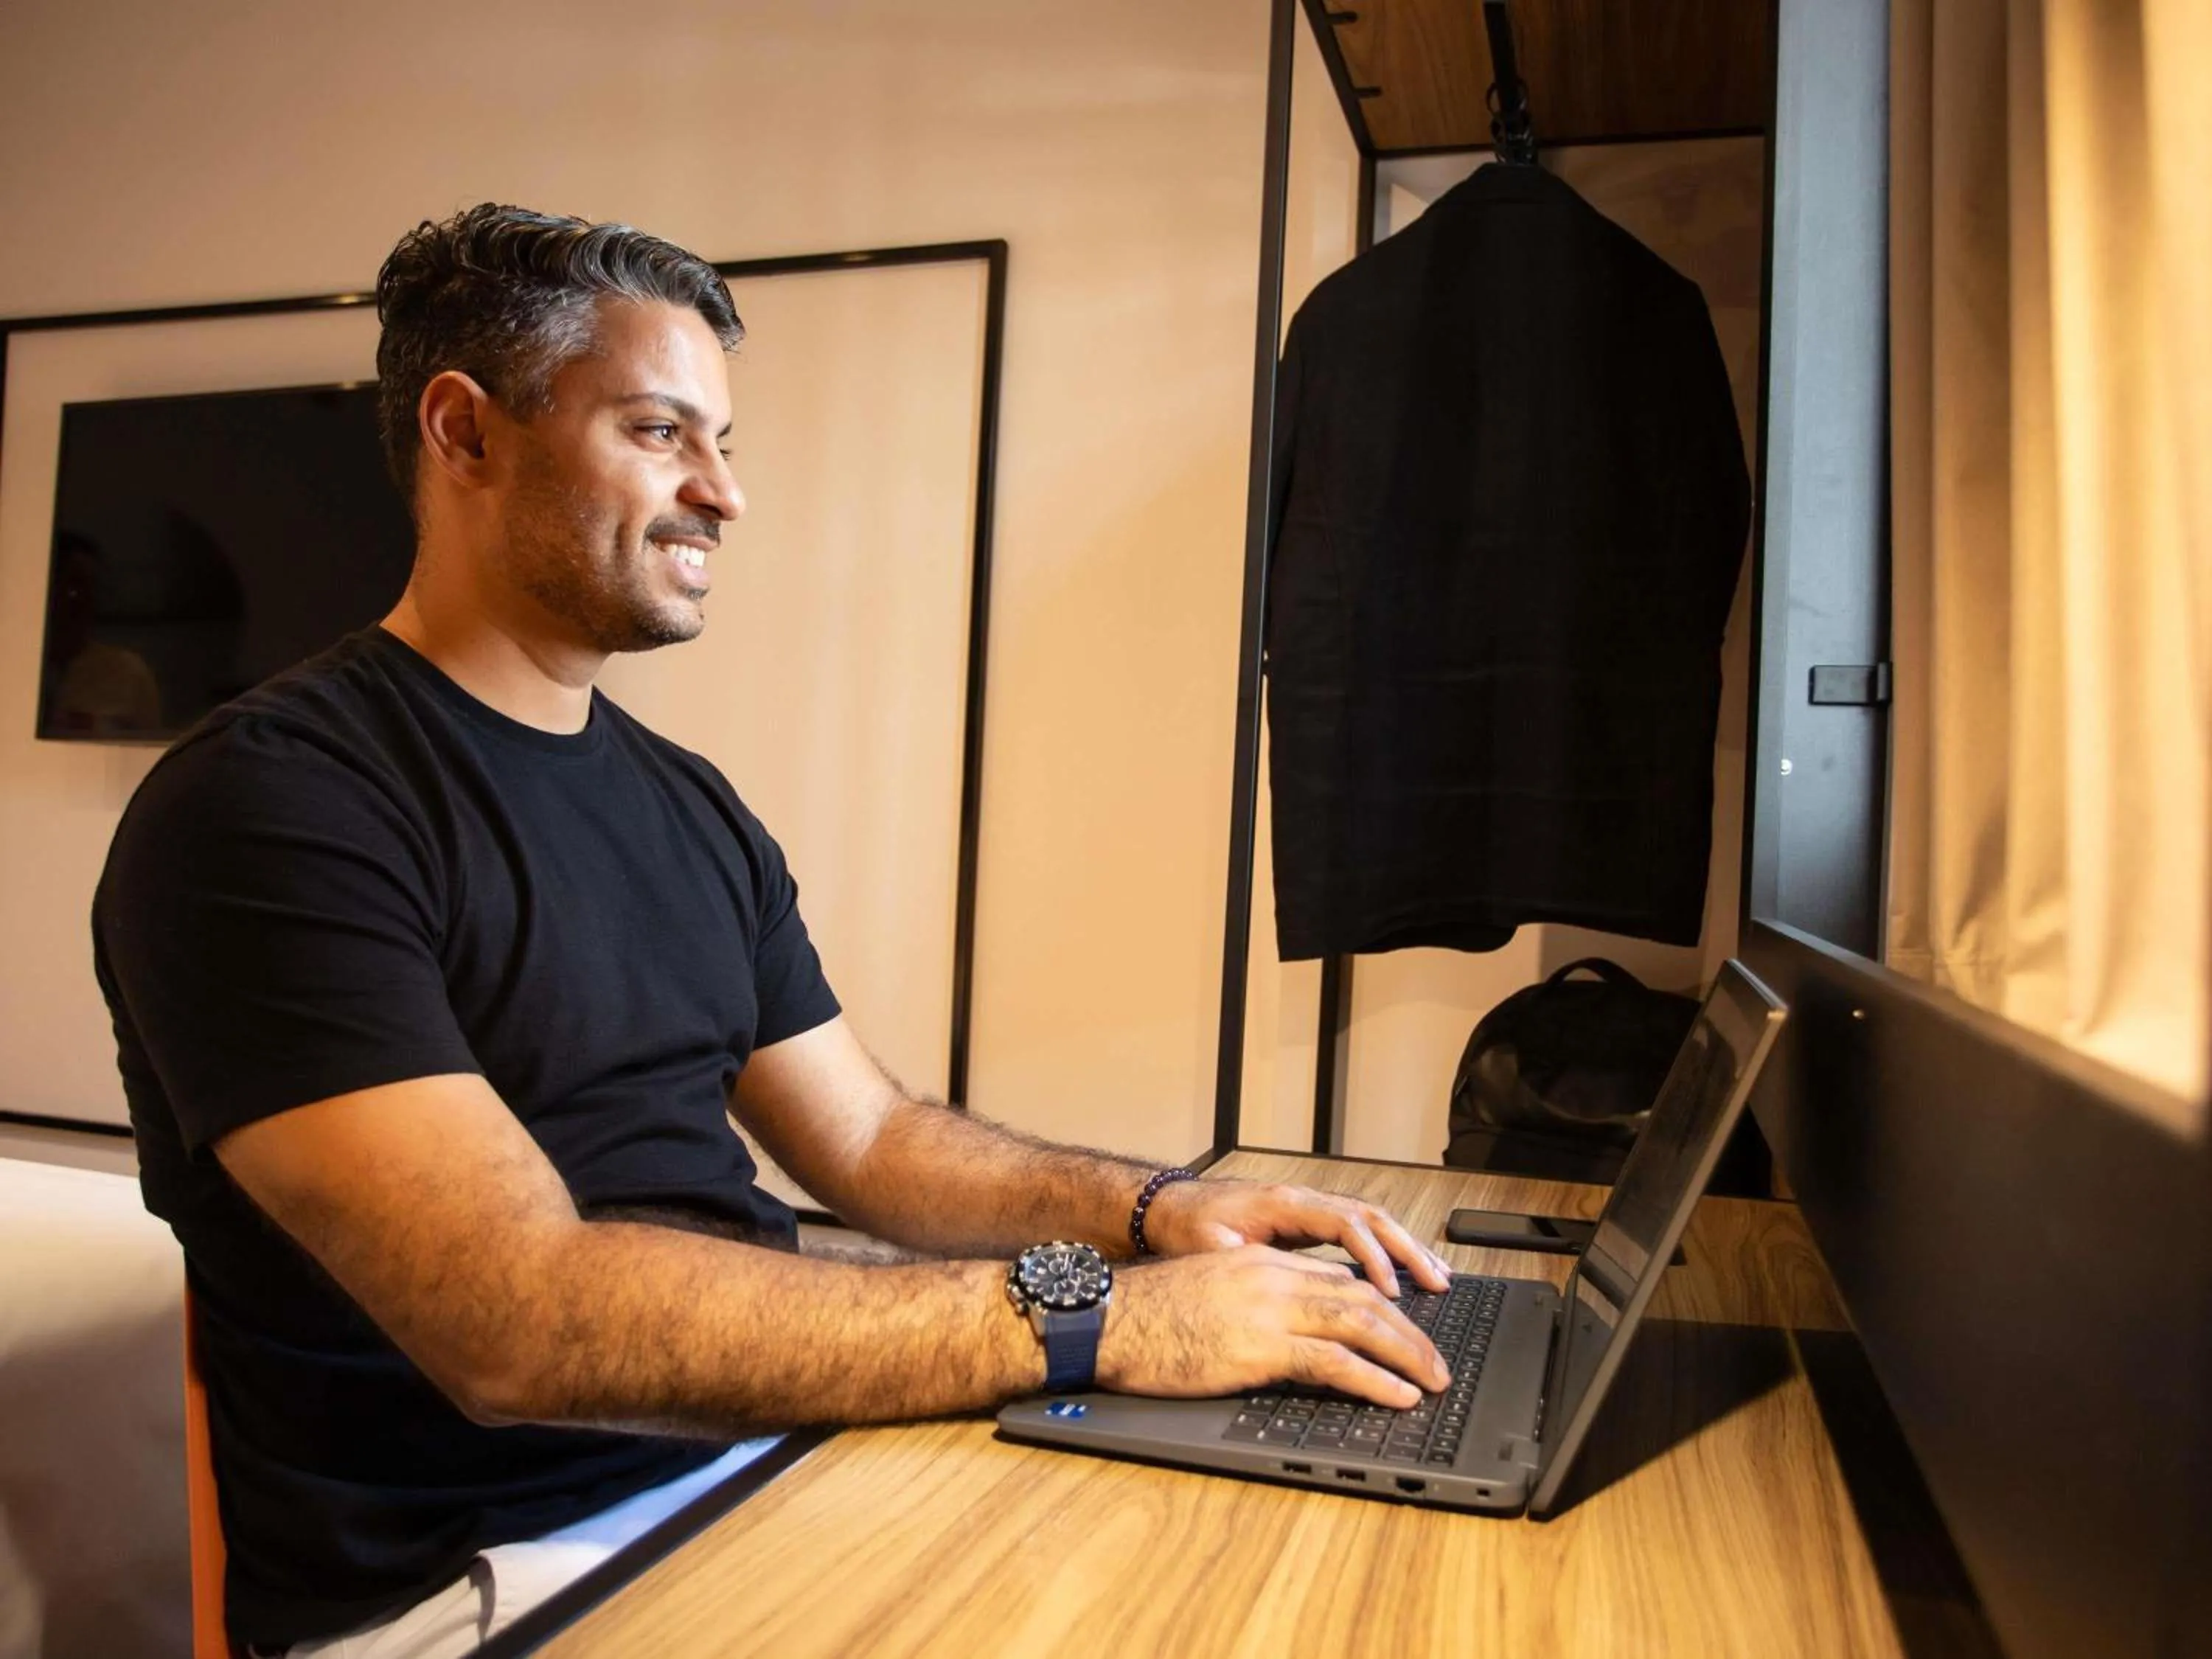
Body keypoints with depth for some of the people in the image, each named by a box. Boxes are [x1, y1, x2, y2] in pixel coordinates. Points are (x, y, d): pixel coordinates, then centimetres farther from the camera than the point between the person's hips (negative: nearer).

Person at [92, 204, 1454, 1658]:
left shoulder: (693, 809, 10)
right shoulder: (267, 803, -15)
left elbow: (872, 1140, 10)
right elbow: (518, 1321, -25)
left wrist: (1154, 1208, -6)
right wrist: (1091, 1316, -27)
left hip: (764, 1451, 7)